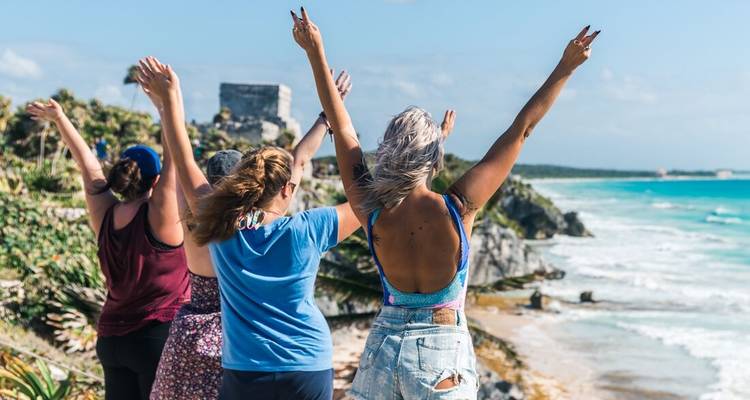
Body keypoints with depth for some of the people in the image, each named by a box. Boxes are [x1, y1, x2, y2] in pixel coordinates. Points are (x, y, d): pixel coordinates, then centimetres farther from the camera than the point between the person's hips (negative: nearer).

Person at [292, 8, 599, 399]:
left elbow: (341, 127, 0)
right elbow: (520, 130, -10)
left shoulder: (372, 214, -9)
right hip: (442, 352, -3)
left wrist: (315, 52, 9)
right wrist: (565, 67, -2)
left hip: (383, 346, 3)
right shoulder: (457, 209, -15)